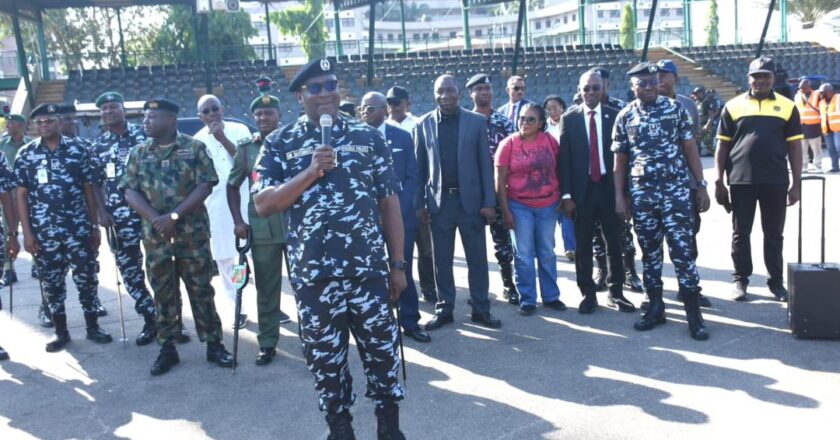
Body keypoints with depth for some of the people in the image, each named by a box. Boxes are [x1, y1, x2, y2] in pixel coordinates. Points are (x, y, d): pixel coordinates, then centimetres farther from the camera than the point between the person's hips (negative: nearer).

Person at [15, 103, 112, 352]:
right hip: (44, 232, 1)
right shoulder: (25, 154, 1)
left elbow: (88, 190, 4)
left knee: (87, 278, 4)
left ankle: (93, 327, 18)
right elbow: (21, 195, 2)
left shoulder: (78, 150, 1)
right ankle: (60, 332, 21)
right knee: (51, 282, 8)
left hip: (79, 229, 0)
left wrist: (94, 226, 2)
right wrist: (27, 233, -4)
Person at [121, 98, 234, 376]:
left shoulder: (195, 148, -1)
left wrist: (174, 216, -17)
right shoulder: (138, 153, 8)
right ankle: (167, 349, 18)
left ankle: (213, 344, 14)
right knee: (163, 292, 8)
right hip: (155, 236, 3)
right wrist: (156, 220, -14)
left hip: (192, 233, -3)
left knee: (201, 289, 3)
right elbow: (130, 192, 1)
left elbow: (205, 186, -9)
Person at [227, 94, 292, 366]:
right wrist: (238, 221, 5)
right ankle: (267, 344, 20)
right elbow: (233, 185, 14)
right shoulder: (245, 148, 6)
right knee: (266, 288, 9)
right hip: (261, 228, 2)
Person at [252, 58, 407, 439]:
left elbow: (389, 202, 5)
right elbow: (263, 204, -6)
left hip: (369, 269, 0)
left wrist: (398, 264, 3)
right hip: (312, 274, 0)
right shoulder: (279, 144, 3)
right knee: (324, 356, 11)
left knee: (382, 349, 9)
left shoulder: (368, 136, 4)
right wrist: (311, 171, -17)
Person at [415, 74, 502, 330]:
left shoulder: (476, 121, 1)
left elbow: (485, 164, 0)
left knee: (477, 258, 6)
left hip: (470, 200, -1)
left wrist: (489, 202, -5)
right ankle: (444, 309, 20)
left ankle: (480, 309, 18)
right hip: (439, 201, 1)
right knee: (441, 259, 8)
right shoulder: (424, 124, 3)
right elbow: (420, 167, 5)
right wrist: (420, 203, 0)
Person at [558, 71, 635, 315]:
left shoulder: (615, 116, 3)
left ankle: (616, 292, 19)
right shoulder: (569, 118, 2)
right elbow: (564, 158, 0)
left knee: (614, 243, 7)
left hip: (610, 188, 1)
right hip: (582, 190, -1)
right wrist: (566, 195, -6)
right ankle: (588, 294, 16)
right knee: (583, 245, 5)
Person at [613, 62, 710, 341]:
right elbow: (620, 161, 7)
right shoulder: (625, 117, 4)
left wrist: (701, 186, -1)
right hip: (641, 195, 2)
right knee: (649, 251, 9)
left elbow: (690, 149, 3)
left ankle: (694, 314, 3)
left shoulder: (675, 108, 2)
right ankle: (656, 308, 21)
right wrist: (620, 197, 3)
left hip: (675, 191, -2)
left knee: (682, 250, -4)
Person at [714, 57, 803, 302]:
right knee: (740, 233, 8)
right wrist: (719, 182, 0)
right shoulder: (733, 106, 4)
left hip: (776, 181, 0)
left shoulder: (787, 107, 5)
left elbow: (794, 147, 6)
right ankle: (741, 280, 19)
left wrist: (796, 183, 2)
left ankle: (776, 281, 20)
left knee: (774, 234, 9)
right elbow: (722, 146, 5)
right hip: (740, 181, 0)